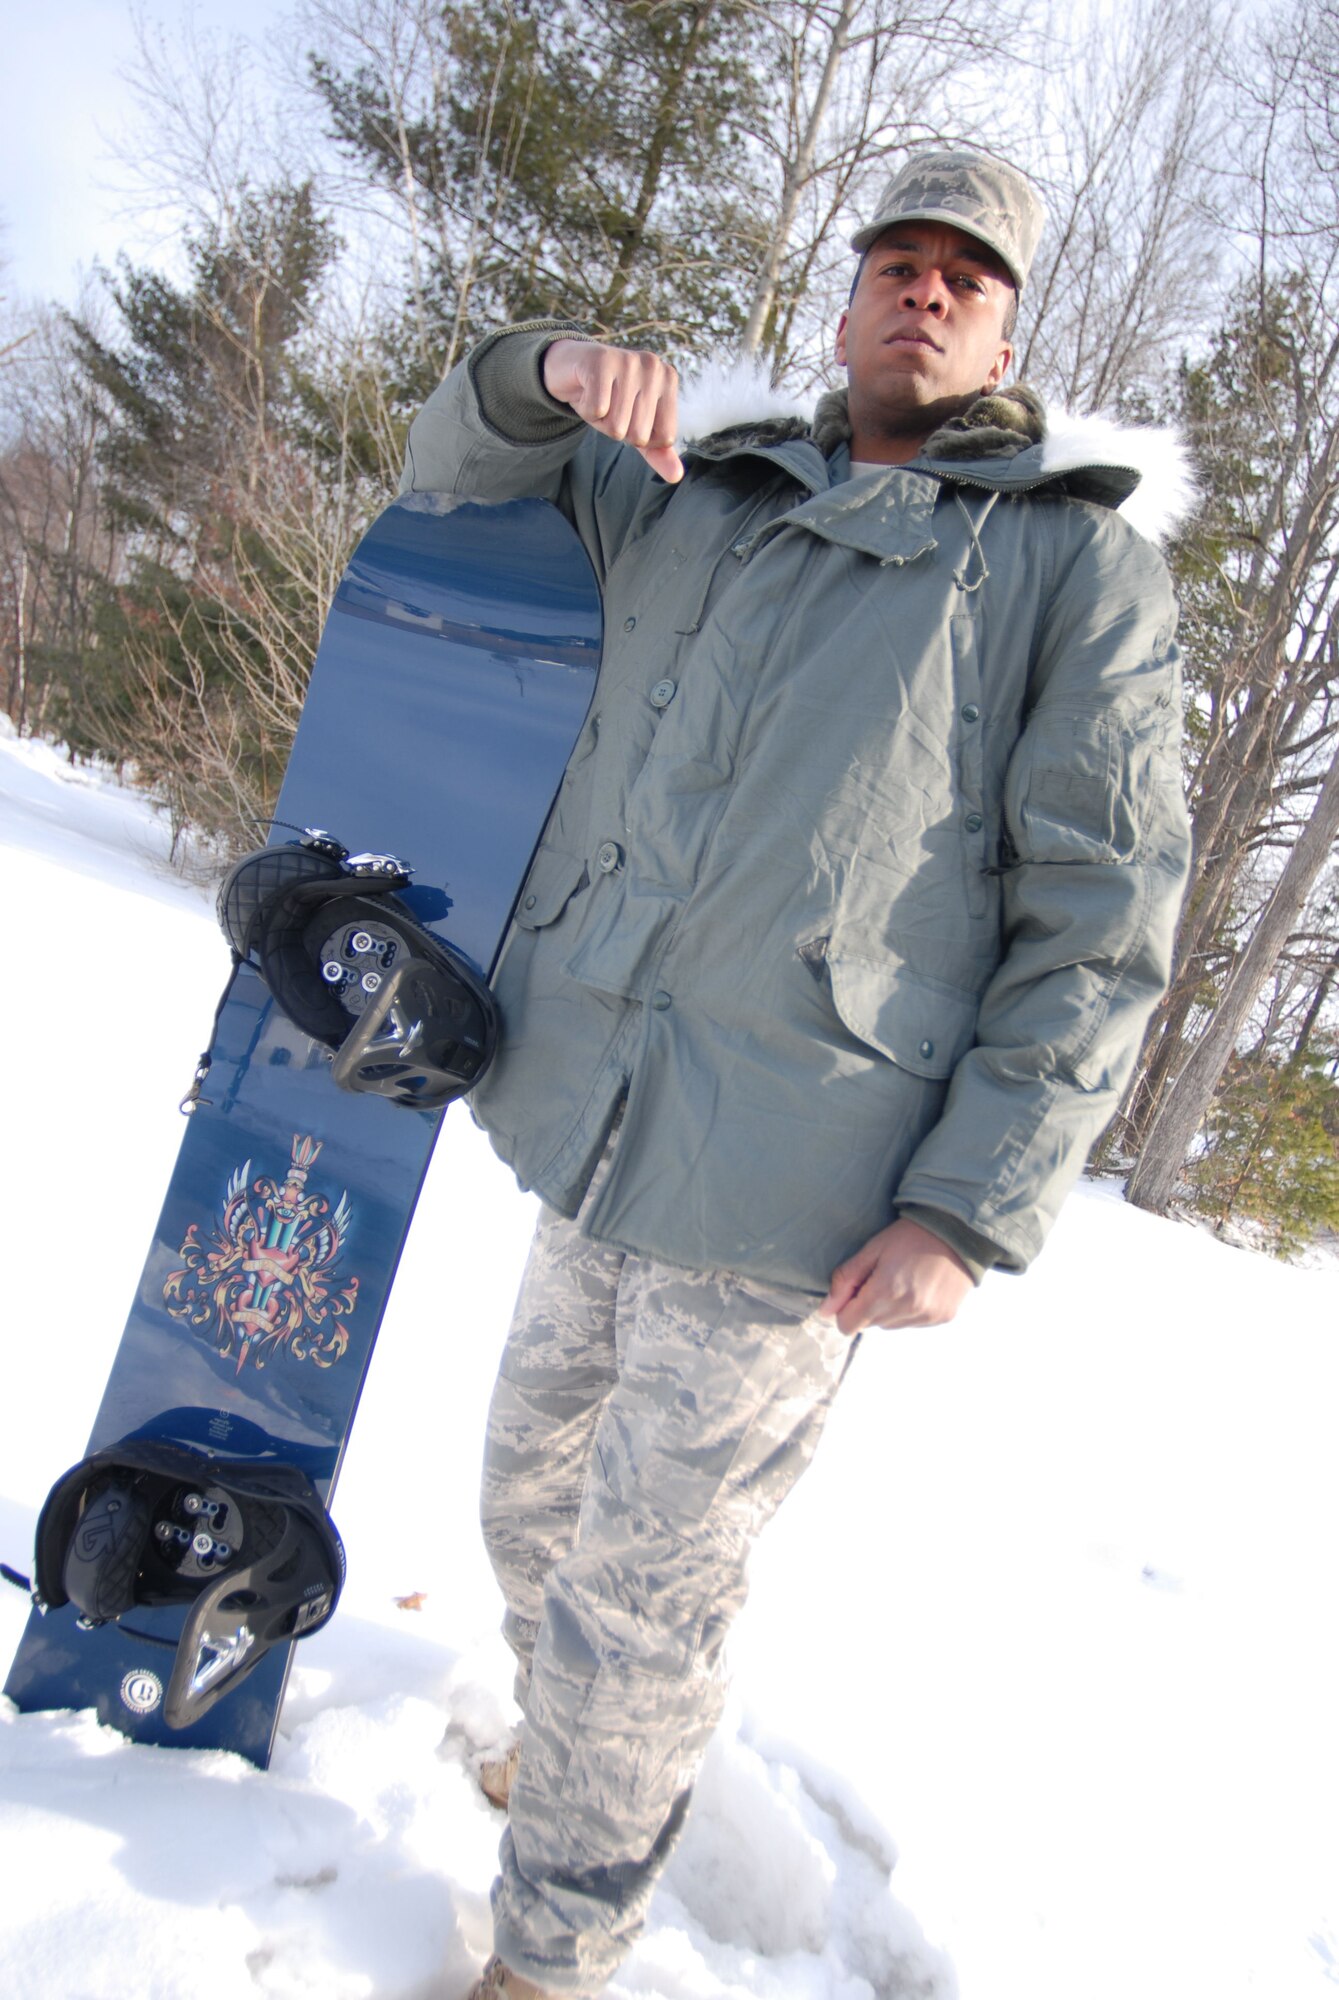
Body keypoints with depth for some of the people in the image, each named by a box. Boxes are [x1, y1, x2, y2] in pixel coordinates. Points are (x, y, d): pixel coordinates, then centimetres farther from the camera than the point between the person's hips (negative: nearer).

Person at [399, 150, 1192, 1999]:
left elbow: (1101, 924, -5)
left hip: (783, 1209, -5)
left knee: (639, 1599, 5)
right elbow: (457, 468, 23)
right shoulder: (688, 502, 14)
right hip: (596, 1149, 6)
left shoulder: (1080, 564, 0)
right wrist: (547, 368, -1)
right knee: (534, 1496, 23)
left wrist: (975, 1207, -12)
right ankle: (567, 1734, 53)